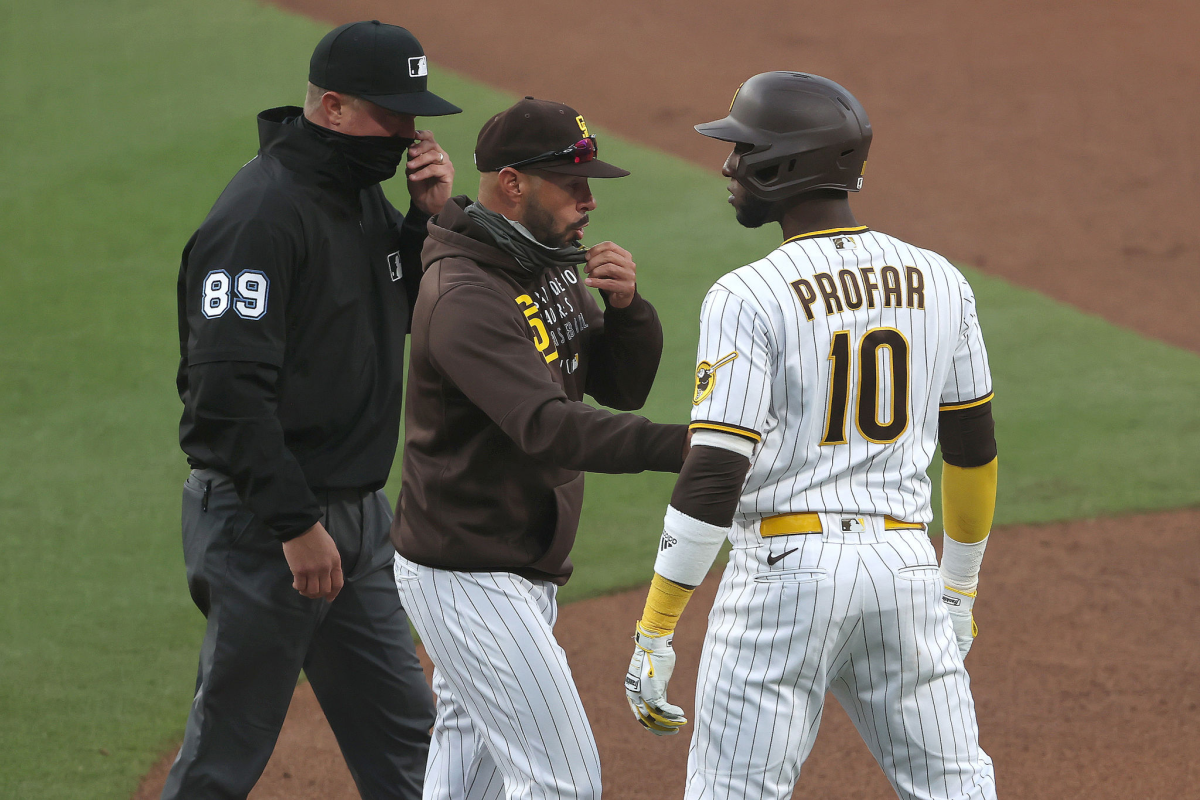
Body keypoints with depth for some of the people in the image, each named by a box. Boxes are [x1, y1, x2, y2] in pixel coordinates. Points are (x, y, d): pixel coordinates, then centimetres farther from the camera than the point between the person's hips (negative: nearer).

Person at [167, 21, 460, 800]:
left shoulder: (363, 195, 9)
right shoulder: (262, 214, -20)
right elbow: (229, 389, -25)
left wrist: (434, 215, -1)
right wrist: (296, 525, -25)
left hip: (359, 515, 9)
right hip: (265, 523, -9)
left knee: (403, 734, 13)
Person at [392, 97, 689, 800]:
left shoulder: (551, 265, 7)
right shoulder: (466, 298, -24)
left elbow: (623, 386, 10)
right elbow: (549, 428, -36)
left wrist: (626, 305, -11)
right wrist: (679, 446, -48)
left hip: (526, 571, 10)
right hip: (470, 578, -10)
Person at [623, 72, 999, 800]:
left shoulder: (748, 298, -11)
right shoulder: (939, 283, 6)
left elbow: (712, 478, -16)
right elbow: (974, 449, 15)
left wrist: (654, 636, -13)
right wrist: (960, 589, 28)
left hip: (787, 572, -5)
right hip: (906, 564, 5)